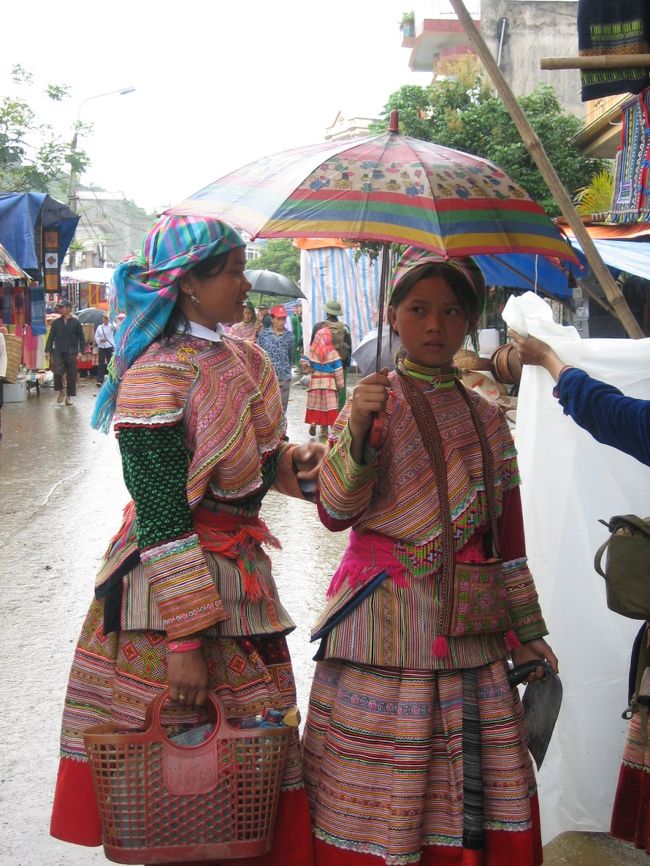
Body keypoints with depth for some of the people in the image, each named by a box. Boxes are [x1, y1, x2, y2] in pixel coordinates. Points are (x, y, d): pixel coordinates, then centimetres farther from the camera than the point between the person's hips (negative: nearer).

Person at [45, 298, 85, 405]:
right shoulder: (56, 322, 9)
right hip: (58, 352, 1)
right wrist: (48, 351, 2)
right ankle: (60, 391, 7)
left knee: (71, 375, 2)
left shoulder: (76, 322, 4)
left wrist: (80, 351, -3)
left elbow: (82, 338, 6)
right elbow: (51, 337, 12)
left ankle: (69, 396, 13)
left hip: (71, 353, -1)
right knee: (58, 372, -15)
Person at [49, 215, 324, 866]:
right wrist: (185, 638, -20)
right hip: (170, 586, -7)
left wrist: (292, 461, -3)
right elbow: (161, 520, -19)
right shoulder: (155, 377, -16)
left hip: (242, 579, 8)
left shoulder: (246, 360, 9)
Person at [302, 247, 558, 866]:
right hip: (383, 622, -4)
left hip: (467, 629, 4)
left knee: (473, 783, 7)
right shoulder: (371, 401, 0)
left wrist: (528, 632, 15)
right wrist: (357, 433, -27)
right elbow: (335, 512, -11)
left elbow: (507, 534, 14)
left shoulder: (486, 420, 10)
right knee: (378, 786, 0)